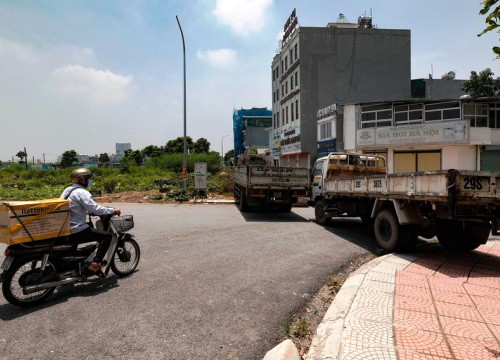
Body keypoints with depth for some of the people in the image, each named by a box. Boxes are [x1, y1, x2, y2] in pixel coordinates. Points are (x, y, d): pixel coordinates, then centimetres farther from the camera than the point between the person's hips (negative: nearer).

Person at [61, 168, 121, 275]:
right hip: (76, 232, -10)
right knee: (107, 236, -9)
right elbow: (95, 208, -23)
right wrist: (113, 211, -13)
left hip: (65, 230, 10)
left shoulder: (67, 190, 14)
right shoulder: (82, 192, -14)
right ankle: (94, 265, -14)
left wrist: (86, 211, 32)